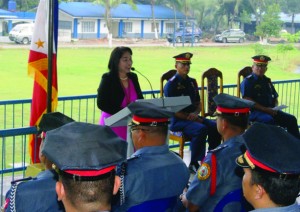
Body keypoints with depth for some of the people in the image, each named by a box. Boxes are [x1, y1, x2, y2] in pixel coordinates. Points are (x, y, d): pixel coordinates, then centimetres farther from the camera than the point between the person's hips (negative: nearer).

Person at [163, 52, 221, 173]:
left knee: (215, 126, -14)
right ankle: (194, 164, -20)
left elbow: (198, 103, 19)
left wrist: (196, 114, -4)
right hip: (177, 121, -7)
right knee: (201, 129, -31)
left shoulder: (192, 82, 15)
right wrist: (189, 118, -15)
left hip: (193, 117, 7)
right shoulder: (171, 84, -7)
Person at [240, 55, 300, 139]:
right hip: (255, 111, -7)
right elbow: (248, 101, -13)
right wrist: (265, 109, -18)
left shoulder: (267, 81, 20)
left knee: (291, 119, -10)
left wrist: (275, 108, 1)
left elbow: (275, 98, 25)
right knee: (269, 120, -36)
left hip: (270, 111, 7)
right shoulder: (248, 81, -2)